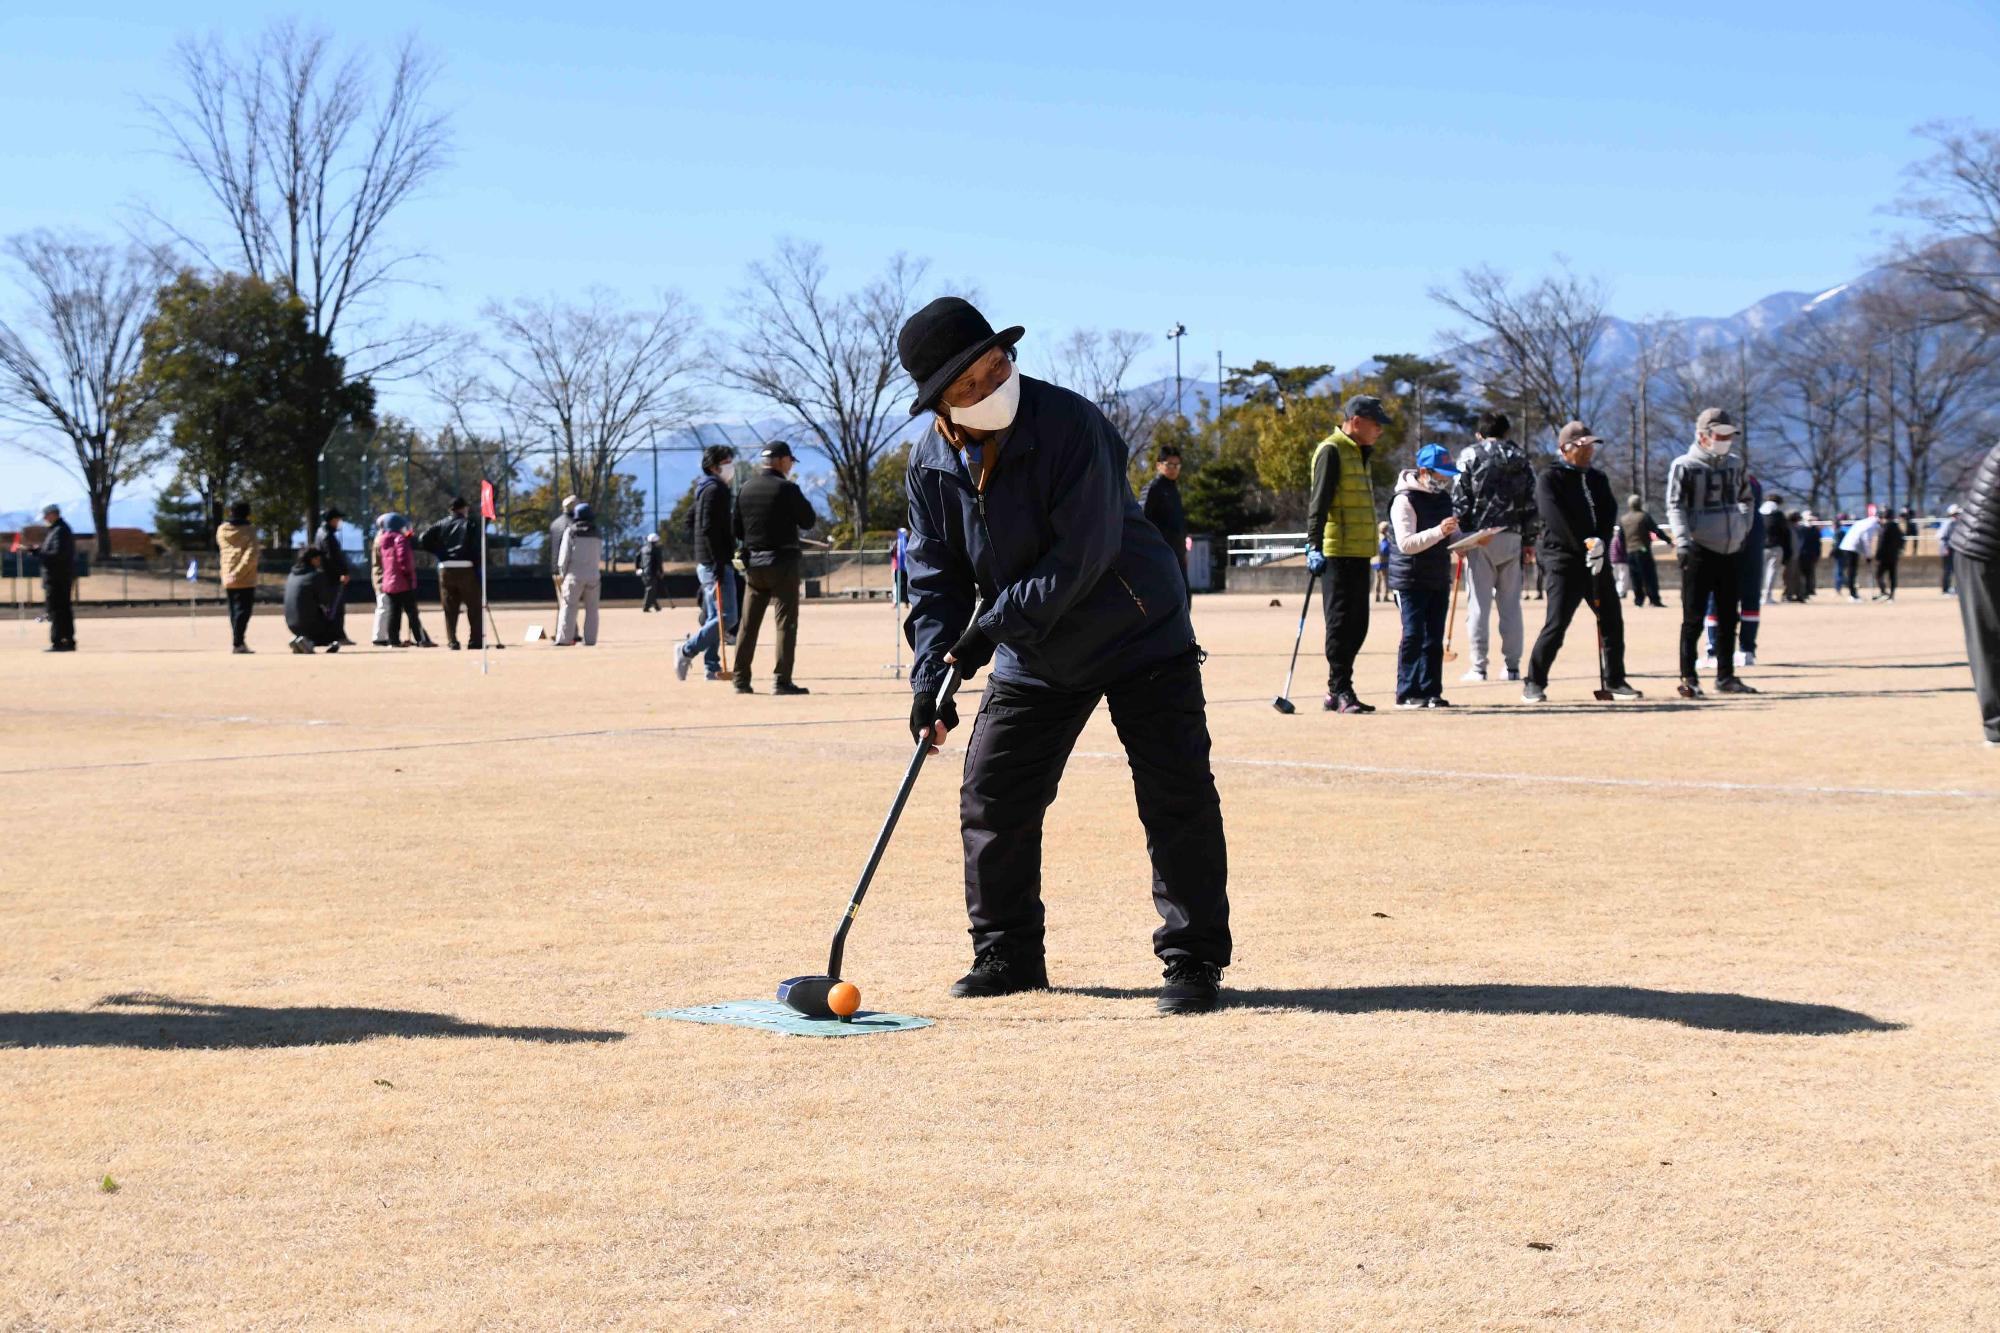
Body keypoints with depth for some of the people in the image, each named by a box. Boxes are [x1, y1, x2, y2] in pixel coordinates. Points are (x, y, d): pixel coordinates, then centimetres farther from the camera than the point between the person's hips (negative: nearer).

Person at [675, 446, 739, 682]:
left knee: (715, 616, 12)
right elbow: (708, 528, -21)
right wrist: (717, 562, -23)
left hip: (705, 562, 11)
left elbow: (690, 519, 26)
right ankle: (687, 651, -7)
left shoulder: (705, 489, 18)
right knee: (726, 617, -11)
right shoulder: (714, 490, -13)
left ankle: (712, 667, 14)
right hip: (715, 562, -11)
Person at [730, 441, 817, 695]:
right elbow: (808, 521, -5)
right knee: (786, 622, -2)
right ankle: (781, 681, -7)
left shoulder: (745, 489, 7)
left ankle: (741, 680, 10)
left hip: (753, 563, 6)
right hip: (782, 562, -6)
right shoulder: (786, 488, -11)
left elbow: (736, 528, 10)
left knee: (749, 622, 10)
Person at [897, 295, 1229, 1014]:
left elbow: (1082, 556, -27)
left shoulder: (1070, 424, -24)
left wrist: (993, 628, -27)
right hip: (1032, 660, 5)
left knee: (1178, 800, -7)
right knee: (992, 798, 5)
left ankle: (1194, 960, 3)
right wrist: (930, 673, -13)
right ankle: (1008, 953, 21)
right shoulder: (931, 461, -6)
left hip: (1140, 637, -5)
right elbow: (935, 576, 0)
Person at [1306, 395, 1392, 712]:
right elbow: (1318, 501, -17)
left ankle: (1338, 692, 17)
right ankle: (1341, 692, -4)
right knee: (1340, 622, -6)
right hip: (1338, 553, -9)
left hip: (1359, 553, 9)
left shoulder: (1359, 453, 19)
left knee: (1357, 625, 11)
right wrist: (1314, 546, -22)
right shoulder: (1331, 451, -9)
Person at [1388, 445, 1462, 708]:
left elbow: (1452, 537, 20)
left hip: (1439, 580, 7)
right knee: (1413, 636, -7)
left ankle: (1431, 691, 12)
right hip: (1411, 581, -7)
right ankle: (1407, 693, -3)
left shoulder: (1443, 497, 12)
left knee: (1434, 638, 7)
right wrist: (1438, 532, -33)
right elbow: (1406, 543, -23)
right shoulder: (1405, 500, -14)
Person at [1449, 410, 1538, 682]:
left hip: (1479, 537, -3)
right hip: (1512, 537, 3)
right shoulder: (1522, 459, 12)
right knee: (1510, 603, 7)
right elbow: (1531, 502, 9)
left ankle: (1479, 666, -3)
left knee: (1478, 602, -1)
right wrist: (1529, 541, 12)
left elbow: (1459, 499, -5)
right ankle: (1512, 665, 6)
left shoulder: (1470, 455, 1)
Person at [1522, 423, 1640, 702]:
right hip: (1563, 559, -6)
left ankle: (1615, 681, 17)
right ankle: (1535, 683, -3)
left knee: (1613, 621, 5)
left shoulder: (1598, 479, 18)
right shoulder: (1549, 478, -1)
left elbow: (1609, 513, 6)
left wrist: (1600, 542, -12)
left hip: (1598, 560, 6)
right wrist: (1585, 545, -17)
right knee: (1556, 624, -13)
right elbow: (1555, 517, -13)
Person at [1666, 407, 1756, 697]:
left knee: (1728, 618, 10)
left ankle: (1725, 676, 18)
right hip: (1699, 551, -6)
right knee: (1694, 616, -5)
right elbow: (1675, 507, -12)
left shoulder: (1736, 466, 14)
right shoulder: (1684, 467, -5)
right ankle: (1688, 677, 0)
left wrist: (1744, 526, 13)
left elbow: (1745, 499, 28)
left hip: (1729, 552, 6)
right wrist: (1683, 542, -23)